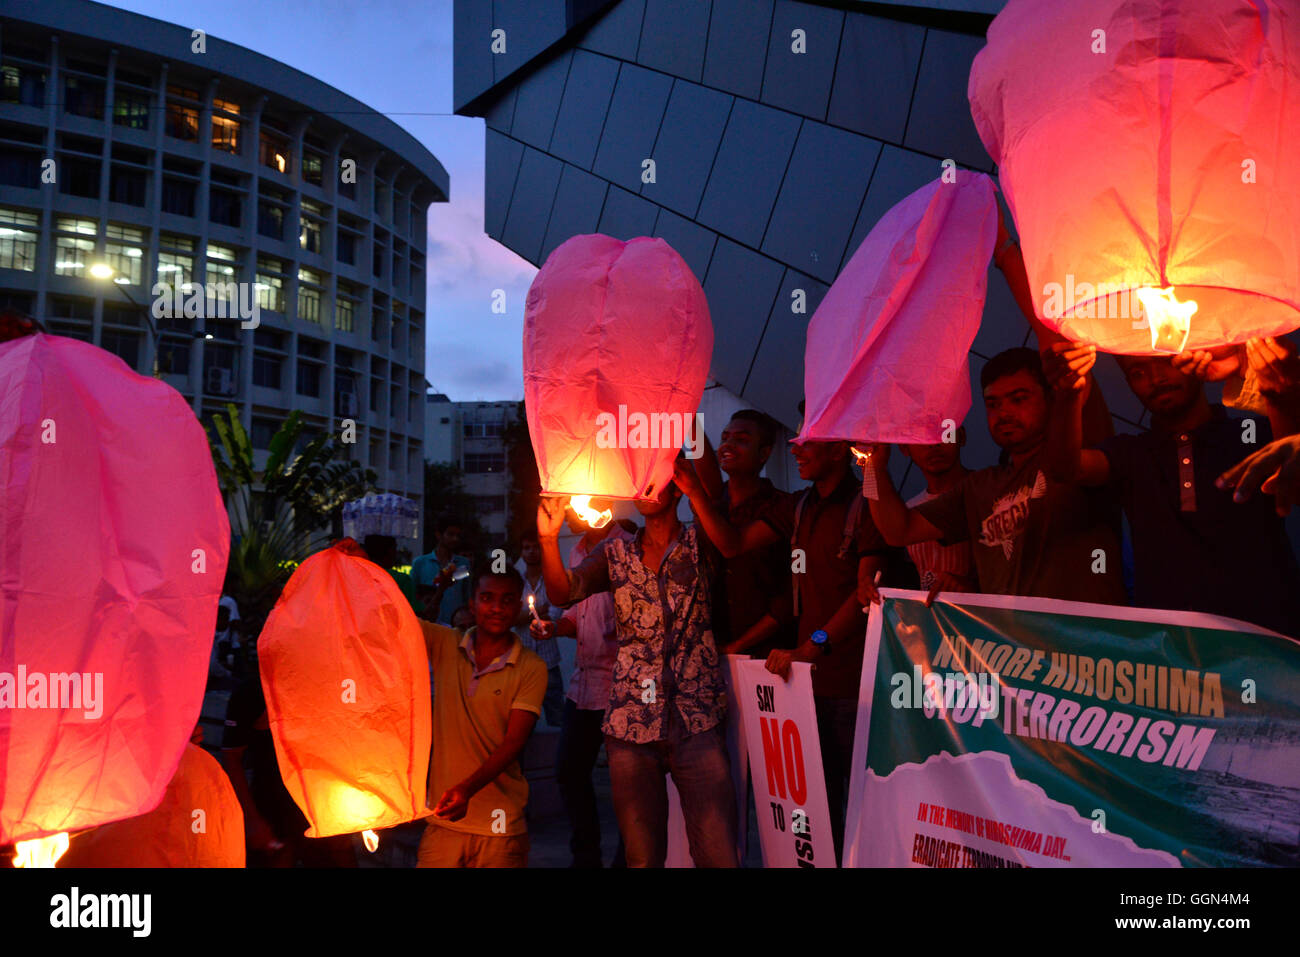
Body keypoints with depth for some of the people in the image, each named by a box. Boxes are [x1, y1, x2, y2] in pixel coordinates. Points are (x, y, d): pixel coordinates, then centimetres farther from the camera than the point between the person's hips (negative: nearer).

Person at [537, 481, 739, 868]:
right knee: (642, 854, 9)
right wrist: (549, 537, -12)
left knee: (719, 855, -8)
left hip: (697, 721, -2)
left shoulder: (700, 544, 7)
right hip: (630, 724, 3)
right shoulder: (615, 553, 14)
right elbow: (562, 592, 4)